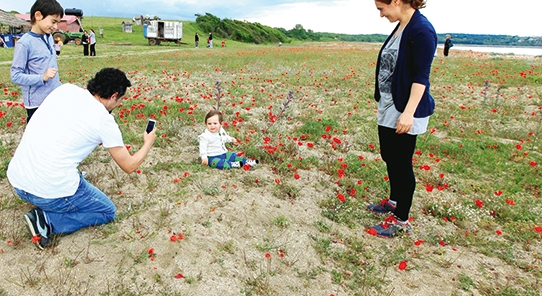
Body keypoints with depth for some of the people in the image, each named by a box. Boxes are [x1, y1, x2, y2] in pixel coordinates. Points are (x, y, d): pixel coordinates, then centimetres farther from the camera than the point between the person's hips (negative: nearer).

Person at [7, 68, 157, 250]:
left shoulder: (66, 89, 4)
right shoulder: (104, 120, -10)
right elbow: (129, 166, -1)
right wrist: (148, 143, 16)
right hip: (52, 191, -7)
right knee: (108, 212, 16)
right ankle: (47, 220, 0)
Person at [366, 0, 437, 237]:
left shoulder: (421, 30, -18)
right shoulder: (401, 27, 9)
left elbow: (421, 76, -21)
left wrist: (408, 113, -25)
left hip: (403, 112, -9)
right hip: (387, 107, 9)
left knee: (401, 164, 0)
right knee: (389, 157, 20)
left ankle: (401, 221, 14)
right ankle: (394, 201, 40)